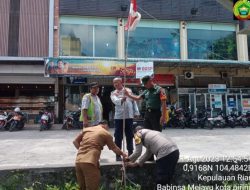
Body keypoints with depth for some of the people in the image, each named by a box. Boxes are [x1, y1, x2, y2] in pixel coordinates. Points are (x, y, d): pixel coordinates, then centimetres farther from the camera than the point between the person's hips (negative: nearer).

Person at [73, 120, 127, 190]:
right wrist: (122, 154, 35)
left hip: (78, 161, 6)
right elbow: (114, 148, 18)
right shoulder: (106, 133, 6)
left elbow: (75, 141, 20)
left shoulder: (86, 129, 19)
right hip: (90, 163, -6)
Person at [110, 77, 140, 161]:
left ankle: (130, 153, 23)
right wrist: (122, 99, -39)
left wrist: (136, 112, 6)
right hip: (119, 117, -2)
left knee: (130, 135, 10)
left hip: (129, 116, 2)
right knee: (118, 136, 1)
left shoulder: (129, 90, 9)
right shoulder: (113, 93, 3)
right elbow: (115, 101, -18)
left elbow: (134, 101, 11)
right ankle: (118, 155, 11)